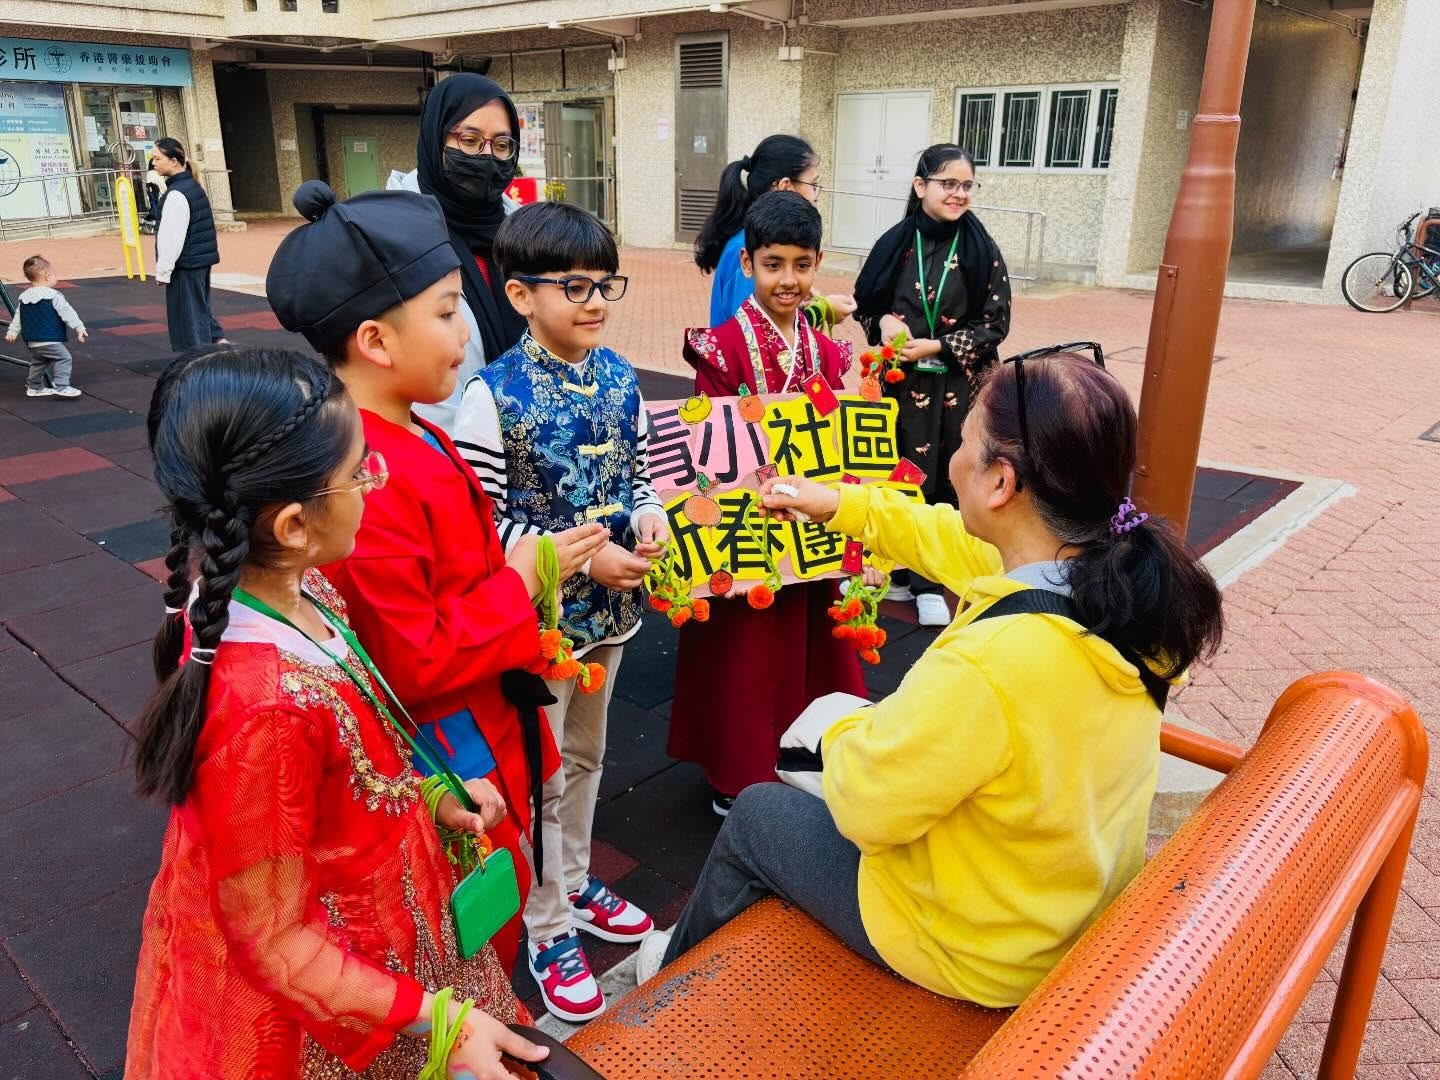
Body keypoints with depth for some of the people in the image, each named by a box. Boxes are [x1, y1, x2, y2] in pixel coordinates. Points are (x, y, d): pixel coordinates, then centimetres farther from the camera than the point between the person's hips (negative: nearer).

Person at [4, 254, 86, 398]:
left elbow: (18, 317, 14)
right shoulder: (53, 296, -12)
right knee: (64, 358, -4)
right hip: (50, 340, -8)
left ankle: (34, 387, 29)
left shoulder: (23, 297, 10)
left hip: (31, 342, 8)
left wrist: (12, 331, 20)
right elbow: (67, 313, -12)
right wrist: (79, 328, -10)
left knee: (37, 363, 22)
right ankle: (62, 387, -14)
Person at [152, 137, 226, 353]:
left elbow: (172, 237, -20)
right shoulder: (194, 185, 11)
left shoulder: (176, 194, -17)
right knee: (200, 307, 19)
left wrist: (163, 270, -15)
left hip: (186, 265, -9)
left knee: (188, 315, 0)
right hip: (202, 260, 9)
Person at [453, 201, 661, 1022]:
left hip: (609, 609, 6)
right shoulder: (494, 396, -19)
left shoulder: (622, 378, -1)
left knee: (585, 756, 24)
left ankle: (574, 883, 47)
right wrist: (579, 559, -24)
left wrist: (650, 516, -12)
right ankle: (549, 933, 31)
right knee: (540, 777, 11)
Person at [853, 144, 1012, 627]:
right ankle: (916, 577, 21)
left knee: (948, 481, 4)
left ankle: (928, 581, 18)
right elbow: (864, 301, 10)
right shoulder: (895, 243, -1)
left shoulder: (982, 251, -4)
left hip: (959, 385, -1)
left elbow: (995, 323, -4)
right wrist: (883, 322, -12)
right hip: (902, 381, 1)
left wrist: (937, 346, -14)